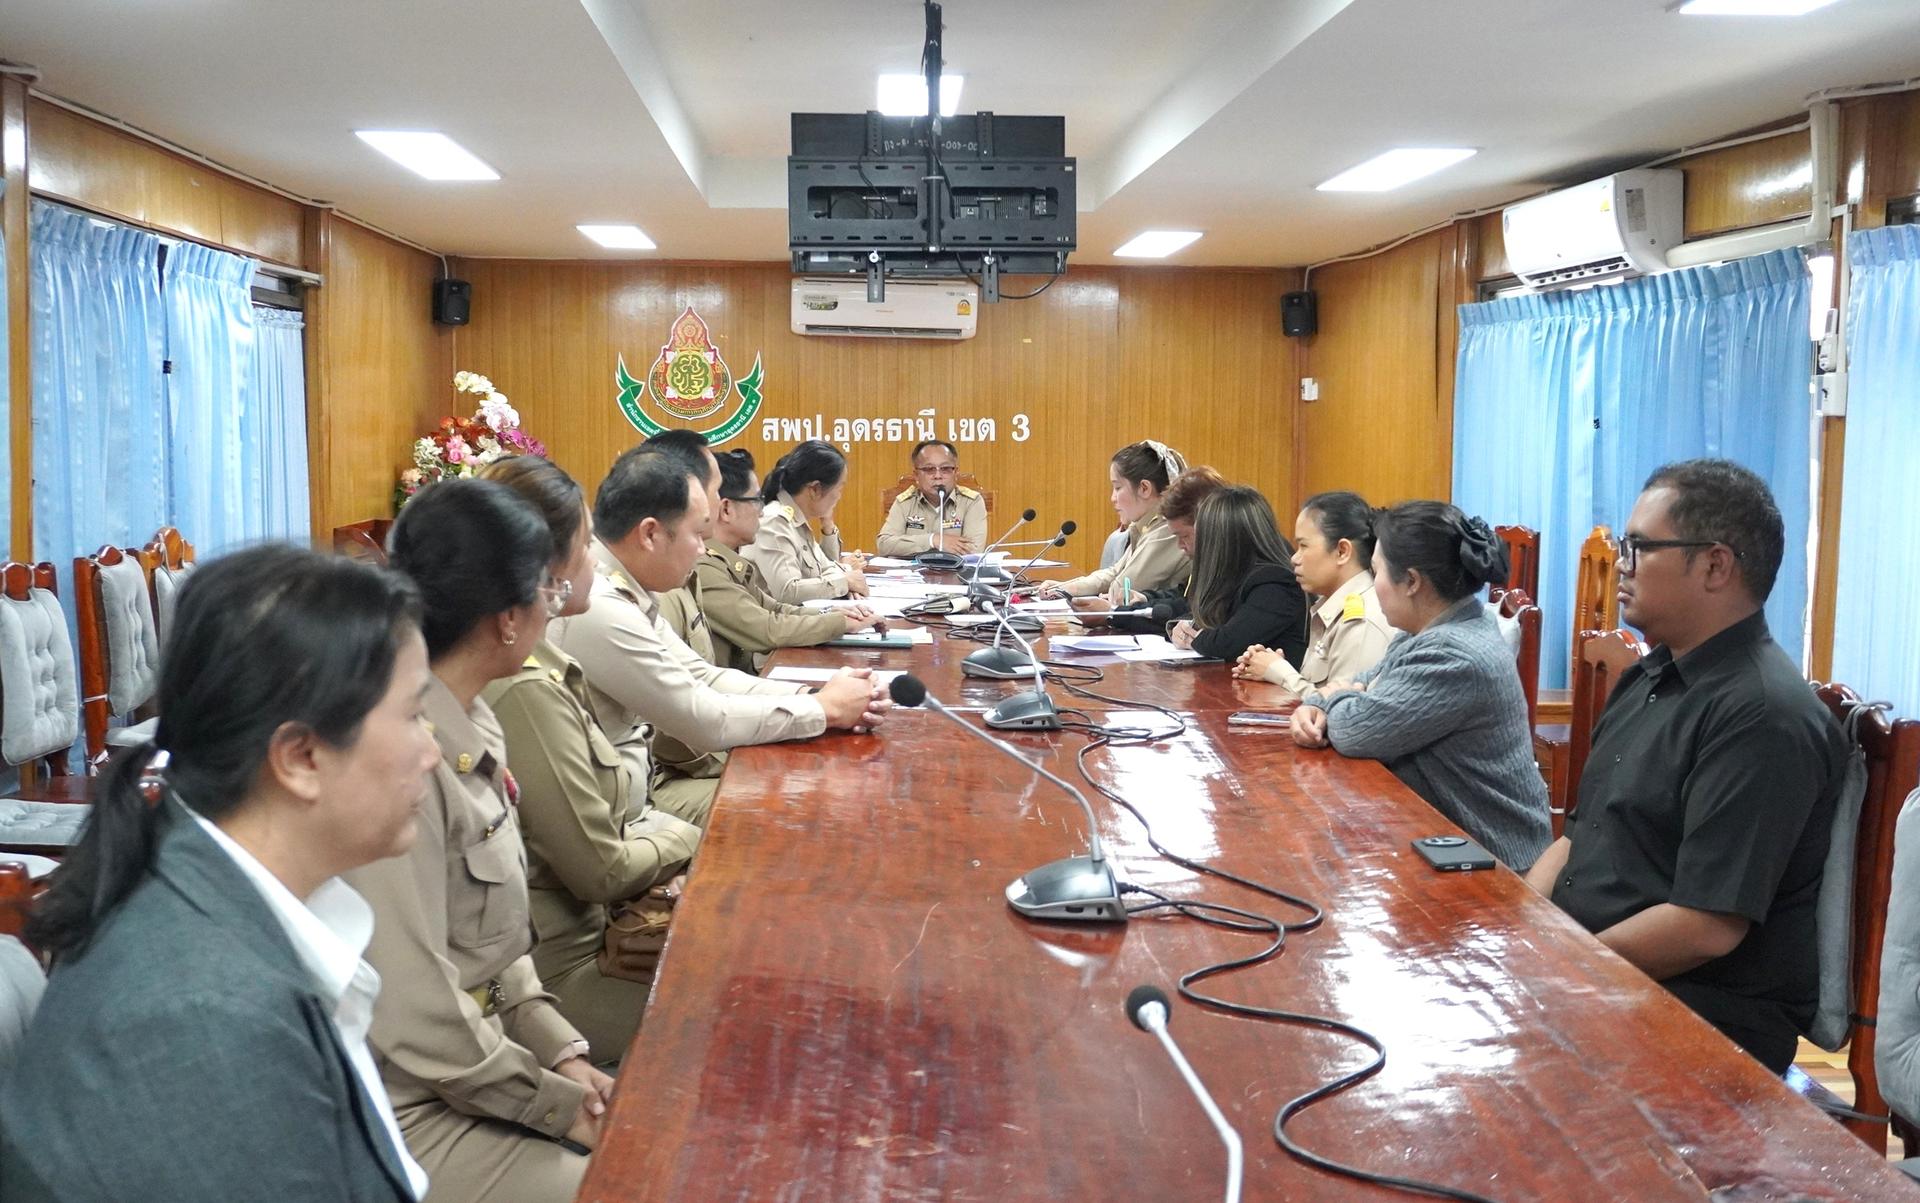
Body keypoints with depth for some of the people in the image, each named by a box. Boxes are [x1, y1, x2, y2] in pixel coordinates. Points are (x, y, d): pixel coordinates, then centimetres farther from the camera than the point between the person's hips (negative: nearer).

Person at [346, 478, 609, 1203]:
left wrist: (559, 1051, 1)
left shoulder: (475, 729, 4)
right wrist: (560, 1104, -14)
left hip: (479, 1064, 9)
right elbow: (412, 1012, -24)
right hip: (405, 1115, -8)